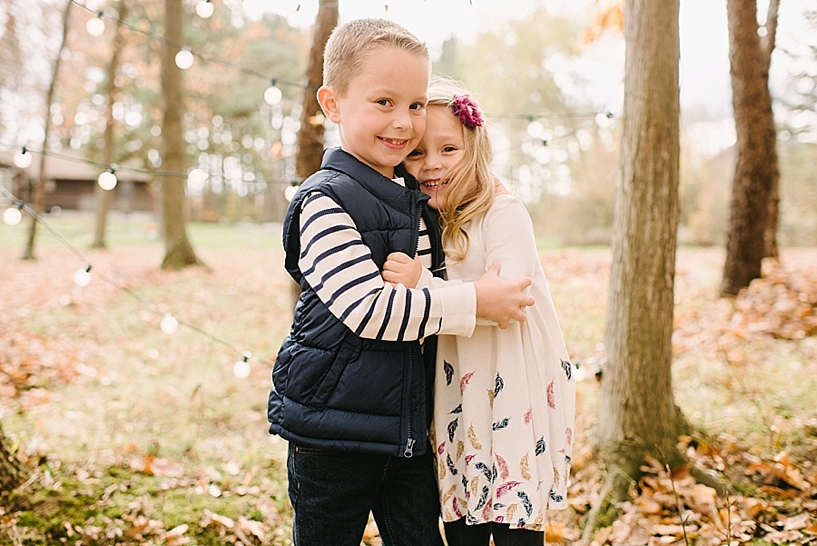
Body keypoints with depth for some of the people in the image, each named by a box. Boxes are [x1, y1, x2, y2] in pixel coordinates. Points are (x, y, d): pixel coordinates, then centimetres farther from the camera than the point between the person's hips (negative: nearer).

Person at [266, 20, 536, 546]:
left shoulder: (415, 197, 11)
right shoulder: (326, 202, -16)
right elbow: (368, 309, -24)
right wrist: (473, 302, -19)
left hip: (408, 428, 7)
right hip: (334, 429, -7)